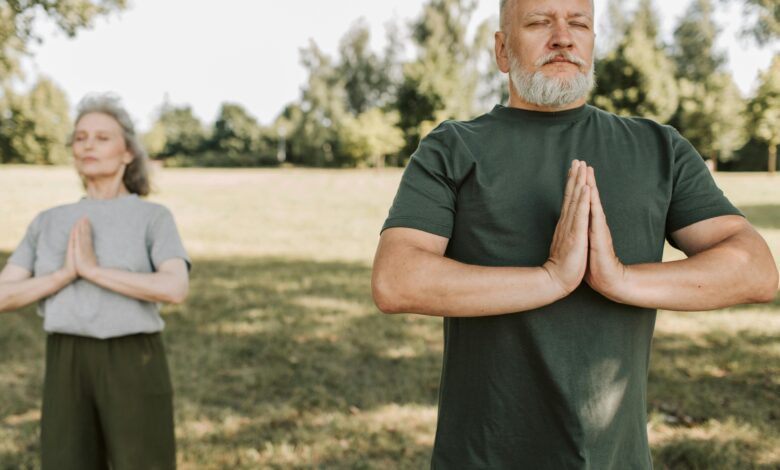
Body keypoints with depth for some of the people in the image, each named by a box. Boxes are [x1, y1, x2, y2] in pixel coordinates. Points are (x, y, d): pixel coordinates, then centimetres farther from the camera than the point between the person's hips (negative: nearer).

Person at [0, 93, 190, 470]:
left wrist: (91, 269, -16)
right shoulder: (48, 224, 13)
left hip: (133, 366, -3)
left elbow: (176, 289, -16)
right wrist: (67, 274, -11)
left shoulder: (155, 218, 2)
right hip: (68, 369, 3)